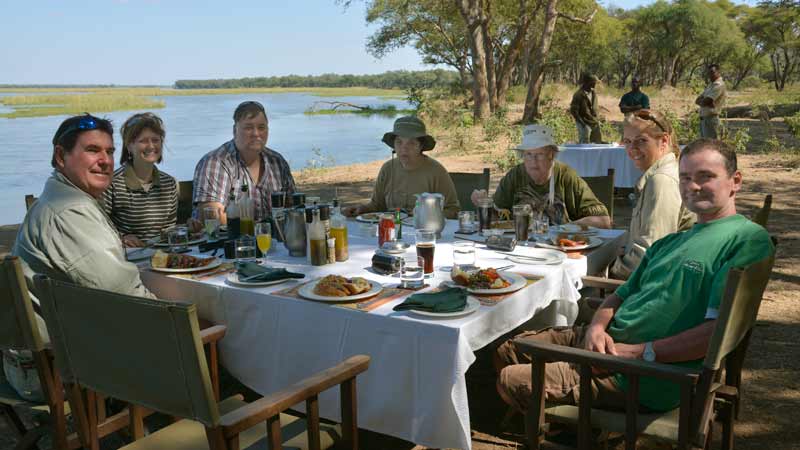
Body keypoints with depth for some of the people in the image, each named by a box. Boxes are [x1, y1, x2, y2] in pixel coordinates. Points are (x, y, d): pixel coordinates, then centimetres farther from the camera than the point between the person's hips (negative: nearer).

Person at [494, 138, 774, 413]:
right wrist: (596, 328, -4)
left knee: (512, 381, -12)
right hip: (607, 340, 9)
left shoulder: (748, 238, -10)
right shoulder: (669, 243, 20)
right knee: (508, 350, 10)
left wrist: (642, 352, -19)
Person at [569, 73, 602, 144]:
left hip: (595, 123, 7)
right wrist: (582, 122, -19)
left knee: (598, 143, 11)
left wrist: (598, 119, 11)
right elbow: (573, 110, -15)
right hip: (585, 124, -7)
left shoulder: (593, 93, 9)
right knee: (584, 143, -4)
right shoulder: (578, 95, -12)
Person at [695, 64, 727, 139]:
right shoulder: (710, 85, 19)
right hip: (703, 119, 10)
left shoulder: (719, 85, -13)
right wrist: (706, 103, -8)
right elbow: (697, 100, 12)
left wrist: (700, 101, 1)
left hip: (711, 119, -10)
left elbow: (705, 101, -22)